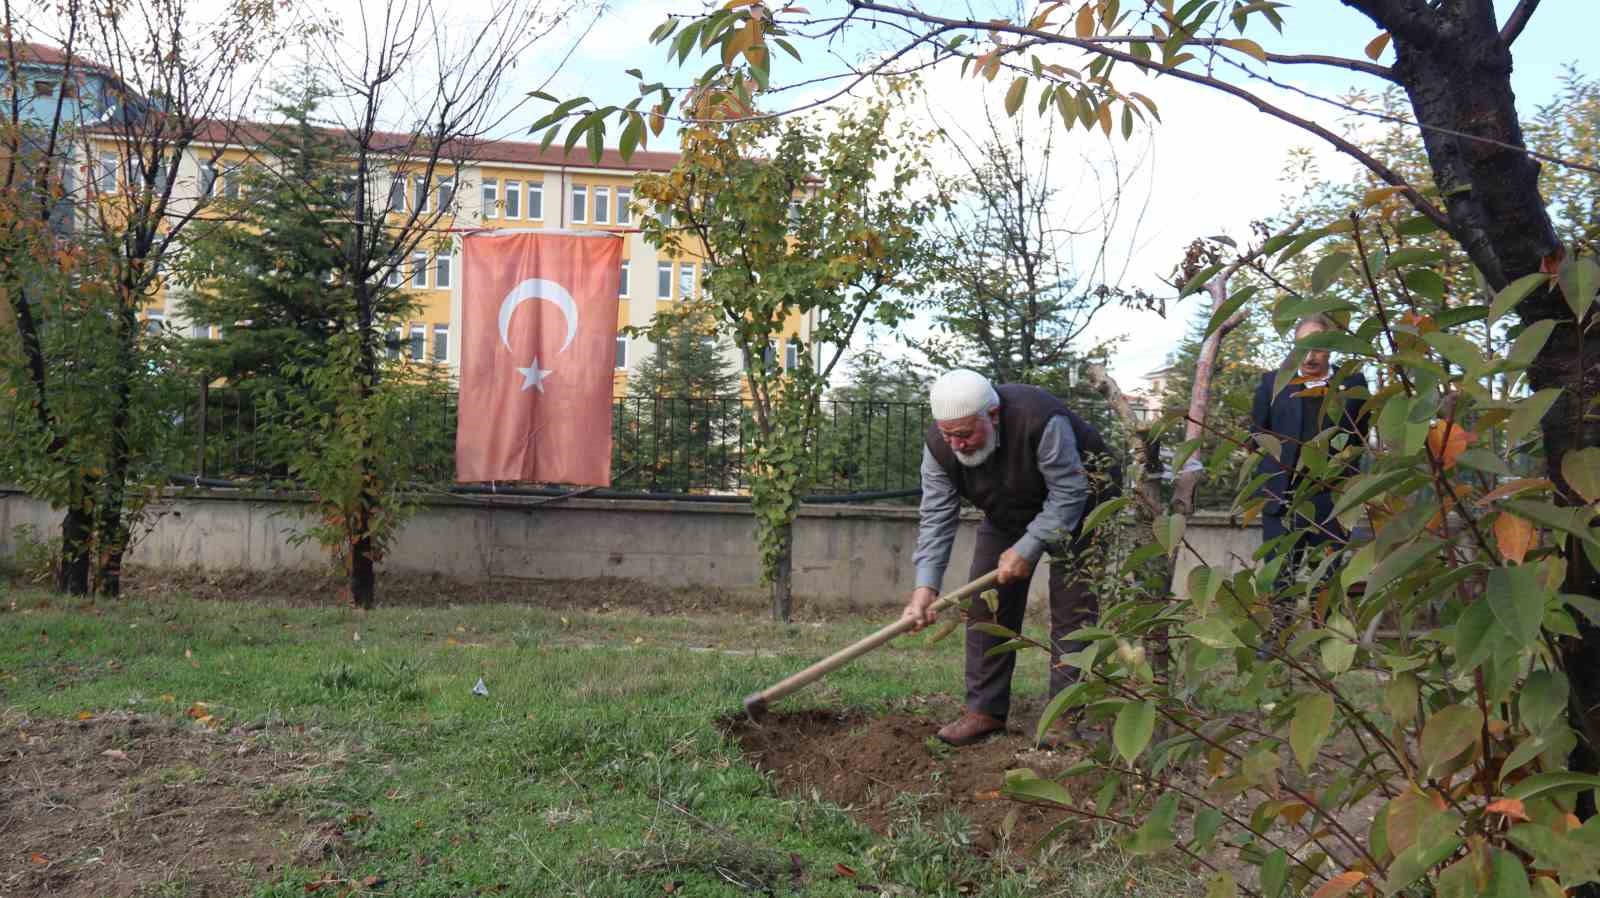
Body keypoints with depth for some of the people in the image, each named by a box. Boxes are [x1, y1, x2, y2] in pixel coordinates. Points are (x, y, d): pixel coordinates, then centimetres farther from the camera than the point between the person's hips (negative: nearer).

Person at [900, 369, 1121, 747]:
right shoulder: (939, 445, -22)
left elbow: (1069, 495, -31)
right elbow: (937, 517, -21)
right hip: (1008, 514, 5)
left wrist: (1026, 549, -33)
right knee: (987, 605, -1)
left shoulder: (1042, 421, -39)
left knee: (1072, 609, -12)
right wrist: (925, 586, -30)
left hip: (1079, 505, -5)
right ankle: (985, 709, 6)